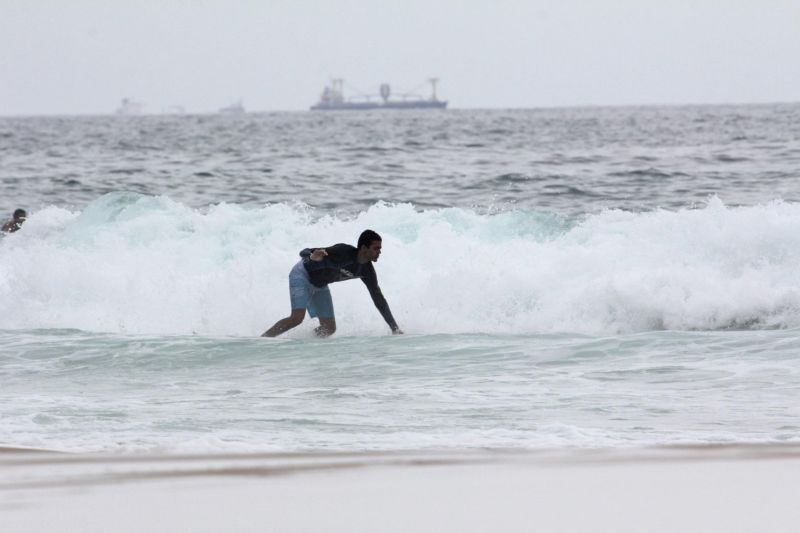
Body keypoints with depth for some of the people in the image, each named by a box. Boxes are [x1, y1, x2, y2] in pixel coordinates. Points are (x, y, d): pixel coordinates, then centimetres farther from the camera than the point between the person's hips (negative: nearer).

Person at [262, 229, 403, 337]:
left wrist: (395, 328, -3)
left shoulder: (367, 270, -12)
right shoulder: (343, 252, -33)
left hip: (320, 285, 8)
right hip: (302, 275, -8)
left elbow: (378, 298, -2)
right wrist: (312, 257, -60)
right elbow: (304, 253, -33)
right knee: (297, 317, -25)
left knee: (329, 328, -1)